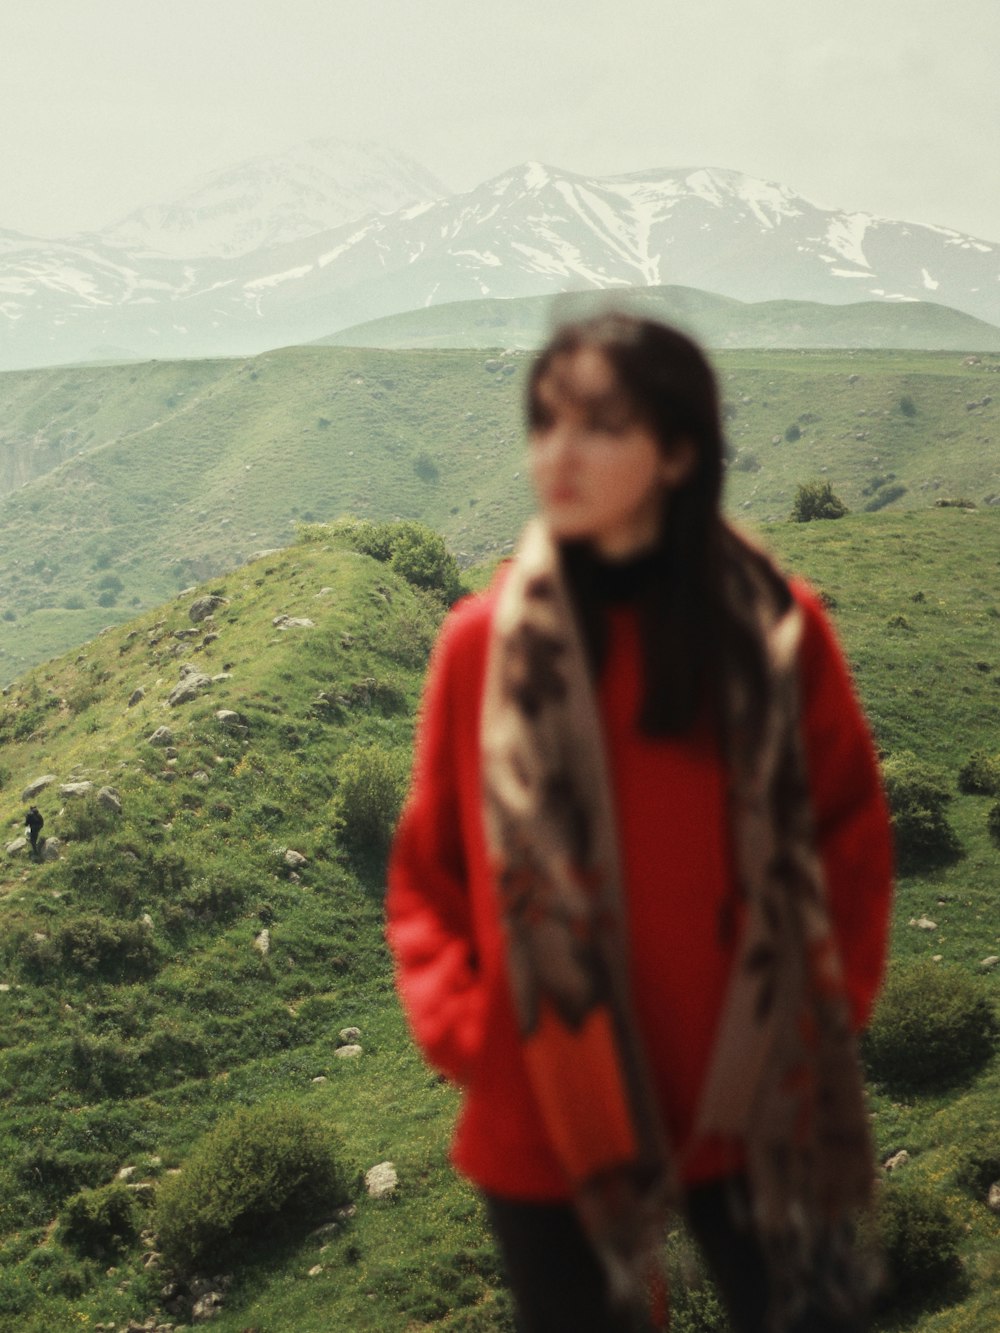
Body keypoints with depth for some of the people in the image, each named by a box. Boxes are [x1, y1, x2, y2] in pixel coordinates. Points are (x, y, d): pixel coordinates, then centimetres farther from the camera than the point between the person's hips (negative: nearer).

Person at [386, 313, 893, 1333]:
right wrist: (459, 1028, -7)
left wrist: (832, 1000, -3)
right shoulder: (487, 639, -5)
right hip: (550, 1121, 0)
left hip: (755, 1106, 0)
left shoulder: (775, 626, -6)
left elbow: (848, 830, 6)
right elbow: (428, 869, 4)